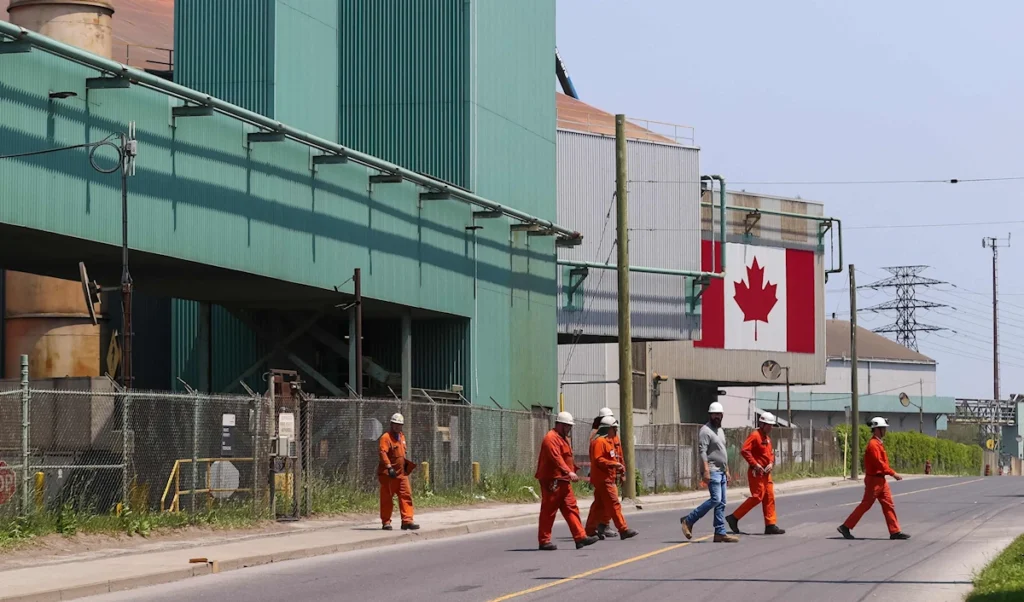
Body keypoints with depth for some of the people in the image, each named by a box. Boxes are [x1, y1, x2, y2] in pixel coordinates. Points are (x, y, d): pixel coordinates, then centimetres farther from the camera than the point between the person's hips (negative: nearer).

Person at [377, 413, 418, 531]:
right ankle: (386, 522, 8)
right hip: (388, 474, -7)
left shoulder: (402, 437, 17)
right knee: (387, 498, 1)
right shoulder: (386, 437, -9)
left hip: (401, 473, 7)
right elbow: (383, 453, -21)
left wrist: (408, 465, 20)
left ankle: (407, 521, -3)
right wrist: (389, 467, -31)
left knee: (406, 495, -2)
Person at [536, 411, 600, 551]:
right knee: (548, 511, -4)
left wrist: (573, 471, 18)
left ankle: (580, 537, 4)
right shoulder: (551, 438, -14)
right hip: (552, 482, -10)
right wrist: (569, 472, -36)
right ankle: (544, 541, 1)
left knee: (571, 508, 6)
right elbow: (556, 458, -27)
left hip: (563, 482, 10)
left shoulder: (563, 438, 20)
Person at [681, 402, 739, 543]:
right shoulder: (705, 430, -9)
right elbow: (703, 452, -18)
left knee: (721, 503, 4)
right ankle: (688, 520, -9)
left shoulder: (720, 431, 20)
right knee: (716, 499, -17)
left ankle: (720, 533, 3)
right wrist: (706, 470, -26)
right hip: (712, 471, -9)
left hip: (721, 472, 9)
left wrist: (727, 470, 22)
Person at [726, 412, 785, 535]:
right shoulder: (755, 436, -12)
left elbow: (771, 453, 24)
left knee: (769, 498, 6)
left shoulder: (767, 438, 17)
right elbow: (744, 451, -21)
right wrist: (755, 464, -22)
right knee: (757, 497, -12)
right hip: (756, 473, -9)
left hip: (766, 473, 10)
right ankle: (734, 518, -4)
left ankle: (770, 525, 7)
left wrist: (771, 463, 3)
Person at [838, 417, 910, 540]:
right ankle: (846, 527, 2)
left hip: (880, 480, 10)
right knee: (865, 505, -4)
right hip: (874, 480, -10)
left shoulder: (878, 444, 15)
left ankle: (895, 532, 5)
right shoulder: (873, 445, -17)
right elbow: (879, 463, -23)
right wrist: (893, 473, -21)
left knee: (888, 505, 6)